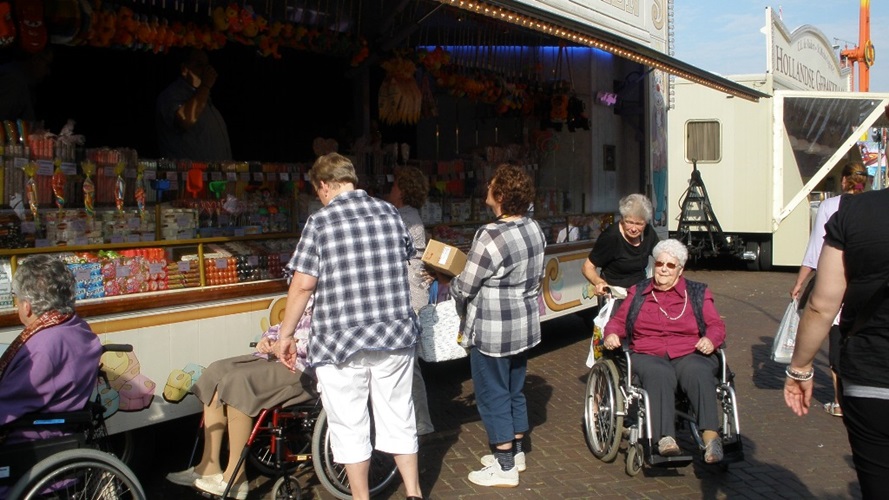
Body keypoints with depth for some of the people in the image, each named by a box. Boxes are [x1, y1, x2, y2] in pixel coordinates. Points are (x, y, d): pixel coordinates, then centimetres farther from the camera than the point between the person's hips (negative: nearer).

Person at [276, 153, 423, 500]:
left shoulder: (320, 221, -8)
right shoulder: (390, 213, 5)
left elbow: (303, 285, -11)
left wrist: (285, 334, 0)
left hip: (340, 340, -4)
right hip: (396, 335, 4)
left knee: (350, 427, 10)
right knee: (399, 419, 16)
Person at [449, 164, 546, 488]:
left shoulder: (491, 237, -24)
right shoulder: (534, 230, 1)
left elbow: (463, 288, -17)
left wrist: (451, 285, 4)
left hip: (493, 332, -8)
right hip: (525, 326, 8)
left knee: (493, 396, 6)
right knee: (515, 391, 21)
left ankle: (505, 467, 17)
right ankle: (516, 452, 36)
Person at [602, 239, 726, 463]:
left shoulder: (698, 293, 20)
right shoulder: (638, 293, 22)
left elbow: (716, 325, 12)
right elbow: (618, 321, 20)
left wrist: (711, 339, -12)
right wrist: (611, 334, -4)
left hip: (690, 354, 0)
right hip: (648, 355, 0)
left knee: (697, 373, -37)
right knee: (660, 376, -37)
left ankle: (711, 437, -47)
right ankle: (666, 440, -50)